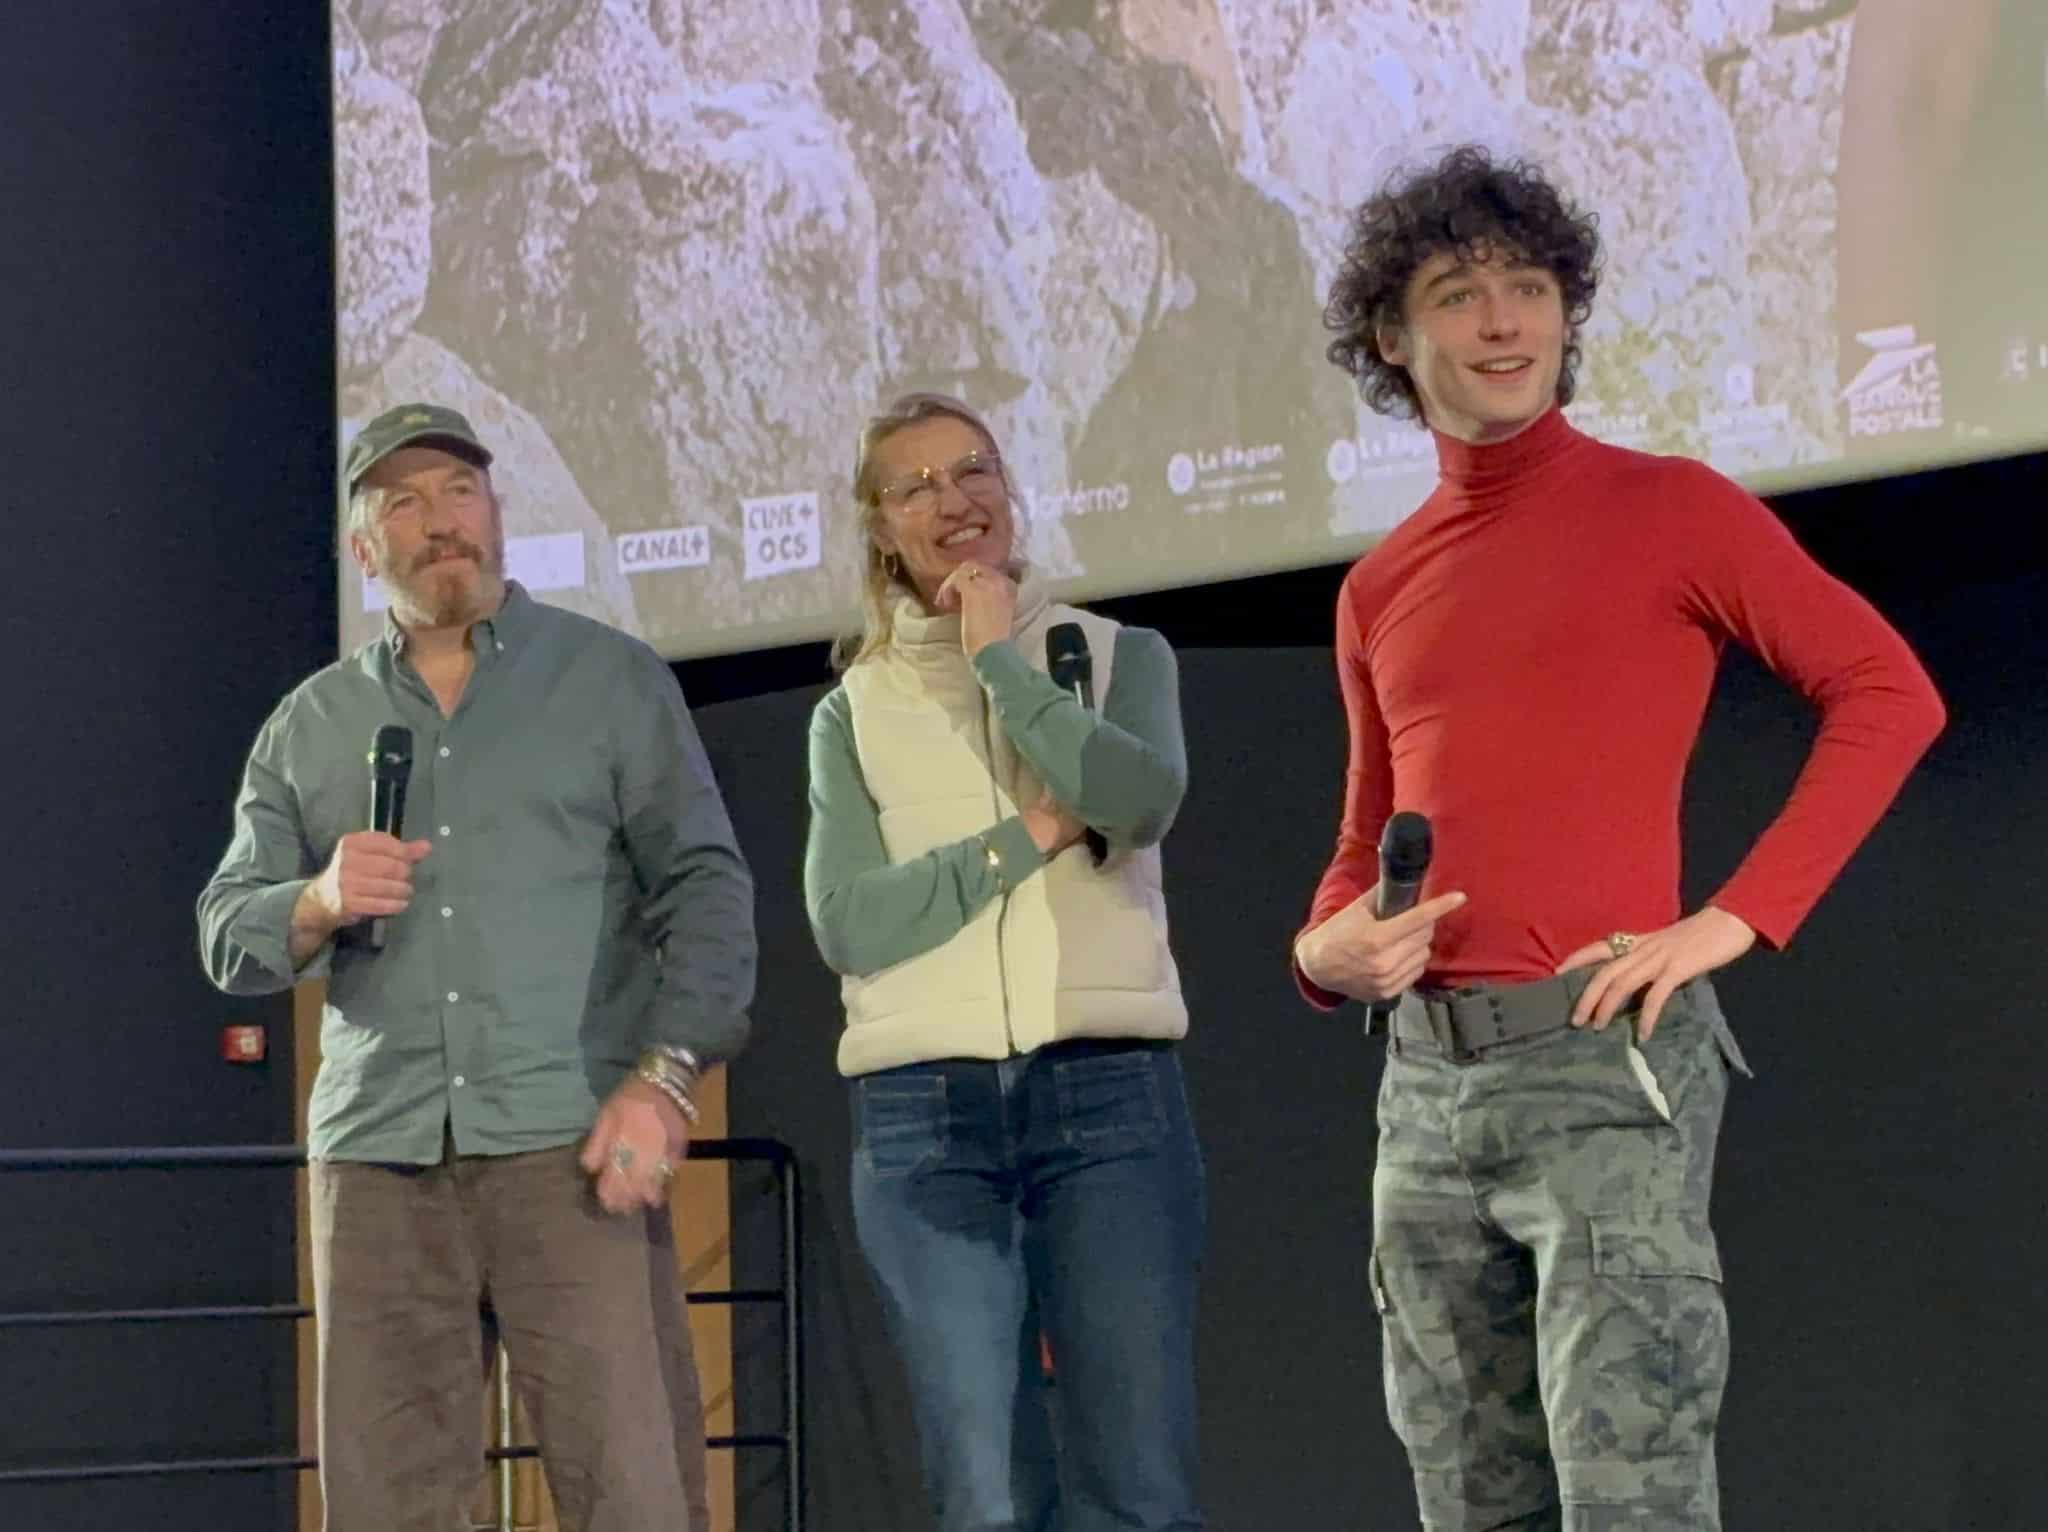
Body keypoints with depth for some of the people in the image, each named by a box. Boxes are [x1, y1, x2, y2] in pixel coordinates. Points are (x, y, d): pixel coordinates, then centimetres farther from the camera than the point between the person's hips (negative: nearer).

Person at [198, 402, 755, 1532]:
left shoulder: (612, 680, 10)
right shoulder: (308, 726, 18)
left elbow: (705, 889, 2)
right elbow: (227, 937, 14)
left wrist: (664, 1079, -12)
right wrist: (318, 905, -9)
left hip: (571, 1143, -3)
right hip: (375, 1153, 3)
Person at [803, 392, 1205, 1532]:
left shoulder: (1119, 655, 12)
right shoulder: (855, 712, 13)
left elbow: (1143, 798, -10)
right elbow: (848, 922, 0)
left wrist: (1001, 659, -3)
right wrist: (1030, 836, -6)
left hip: (1111, 1095, -1)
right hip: (923, 1114, 1)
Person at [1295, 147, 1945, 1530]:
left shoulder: (1664, 510, 0)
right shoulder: (1381, 593, 16)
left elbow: (1887, 692, -5)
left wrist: (1736, 920, -11)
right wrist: (1325, 948, 4)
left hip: (1607, 1060, -6)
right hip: (1429, 1078, 6)